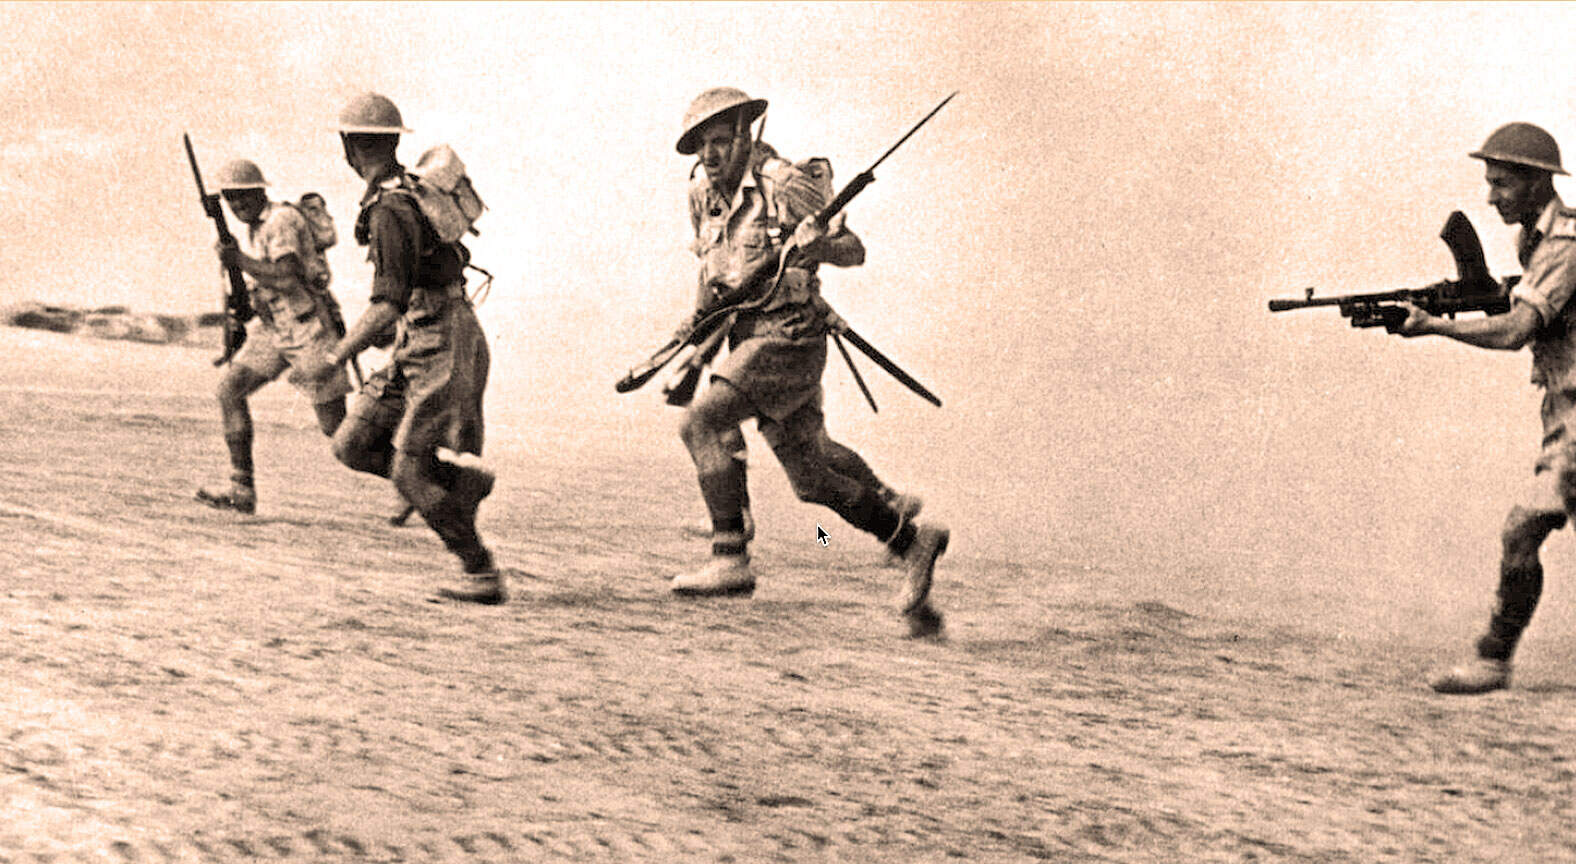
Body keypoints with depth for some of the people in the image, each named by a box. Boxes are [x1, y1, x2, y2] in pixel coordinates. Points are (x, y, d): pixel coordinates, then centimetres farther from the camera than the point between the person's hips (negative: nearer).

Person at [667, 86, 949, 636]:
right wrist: (701, 312, 7)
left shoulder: (783, 185, -9)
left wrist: (815, 245, -25)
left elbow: (854, 251, -5)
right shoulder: (703, 197, 11)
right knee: (811, 479, 10)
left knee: (703, 422, -23)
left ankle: (730, 559, -24)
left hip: (789, 339, -8)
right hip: (749, 343, 8)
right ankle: (912, 542, 23)